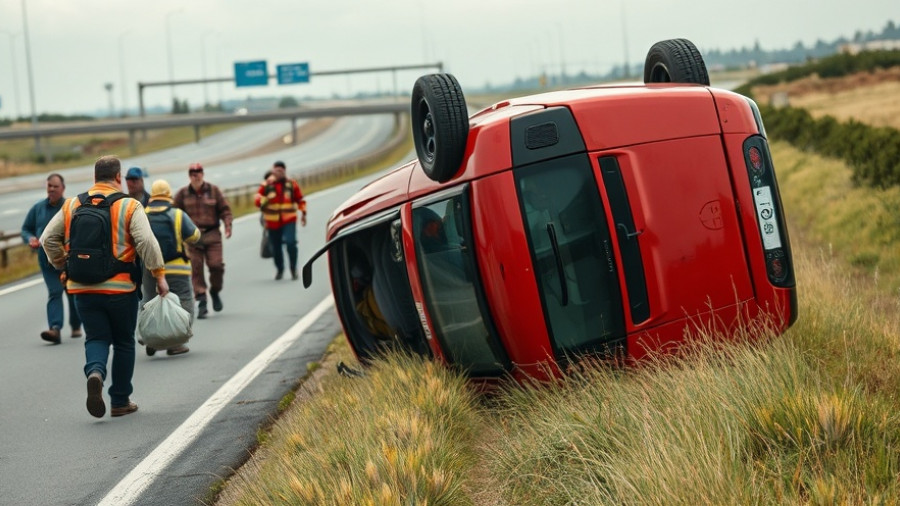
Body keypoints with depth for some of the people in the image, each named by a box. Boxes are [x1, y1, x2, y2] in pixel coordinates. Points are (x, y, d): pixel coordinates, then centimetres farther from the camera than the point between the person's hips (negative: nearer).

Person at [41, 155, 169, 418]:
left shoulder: (72, 206, 6)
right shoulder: (129, 206, -5)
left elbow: (48, 238, 7)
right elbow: (146, 242, -15)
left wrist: (62, 265, 21)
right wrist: (159, 275, -9)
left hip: (83, 288, 2)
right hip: (120, 288, -2)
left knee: (96, 338, 11)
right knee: (123, 342, 12)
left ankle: (95, 372, -21)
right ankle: (120, 402, 16)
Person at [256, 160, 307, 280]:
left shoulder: (292, 184, 5)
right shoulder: (266, 185, 3)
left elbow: (300, 200, 14)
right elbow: (258, 200, -2)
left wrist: (303, 213, 7)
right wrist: (265, 201, -23)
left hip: (289, 221, -1)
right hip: (273, 222, 1)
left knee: (290, 243, -19)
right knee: (276, 247, 7)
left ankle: (293, 269, -4)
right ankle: (279, 270, 28)